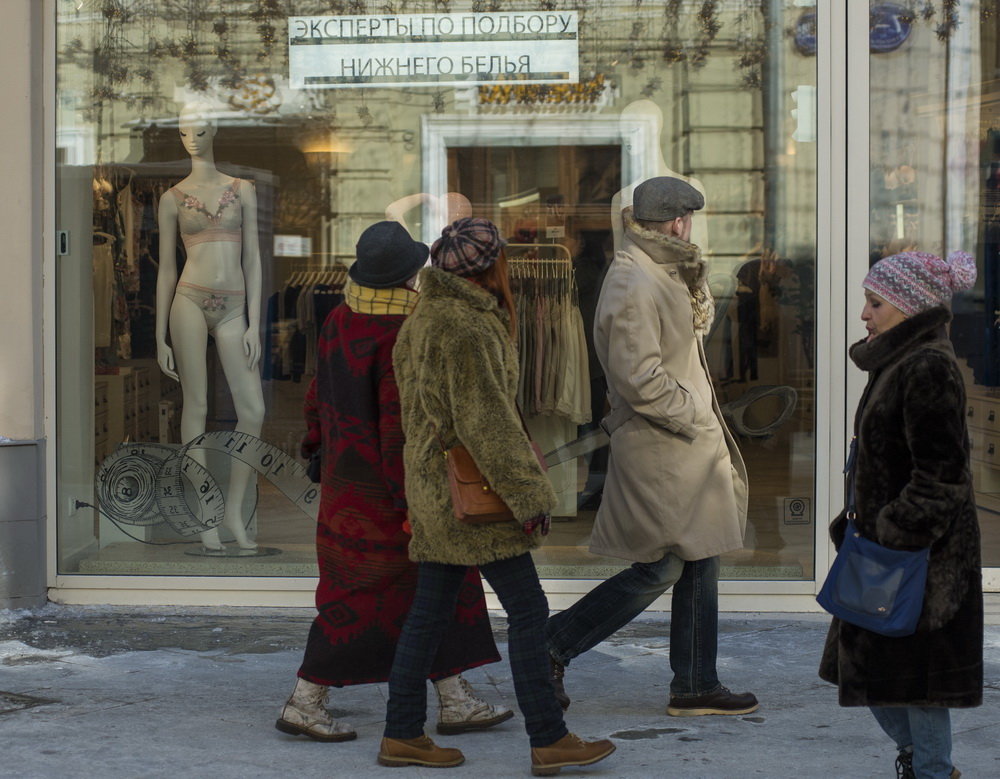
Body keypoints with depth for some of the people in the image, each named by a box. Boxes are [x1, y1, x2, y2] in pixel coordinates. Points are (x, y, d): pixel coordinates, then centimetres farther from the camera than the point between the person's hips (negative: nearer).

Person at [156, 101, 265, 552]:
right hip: (190, 299, -2)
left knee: (252, 411, -4)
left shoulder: (242, 191, 11)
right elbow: (166, 268, 9)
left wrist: (254, 324, 1)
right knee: (196, 405, -2)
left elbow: (252, 258, 8)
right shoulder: (173, 199, 8)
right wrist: (160, 337, 6)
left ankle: (234, 512, 9)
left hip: (233, 308, 2)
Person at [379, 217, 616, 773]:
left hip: (433, 487, 10)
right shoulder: (467, 330, -18)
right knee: (528, 611, -4)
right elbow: (486, 421, -21)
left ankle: (402, 736, 15)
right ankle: (549, 741, 0)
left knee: (431, 611, 12)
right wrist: (529, 495, -19)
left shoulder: (426, 319, 12)